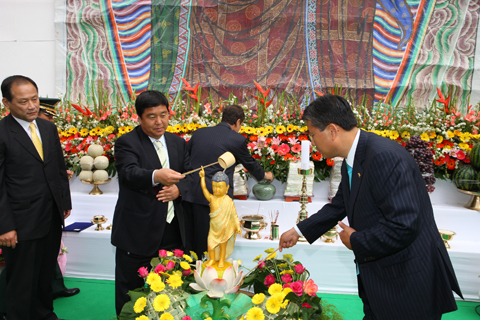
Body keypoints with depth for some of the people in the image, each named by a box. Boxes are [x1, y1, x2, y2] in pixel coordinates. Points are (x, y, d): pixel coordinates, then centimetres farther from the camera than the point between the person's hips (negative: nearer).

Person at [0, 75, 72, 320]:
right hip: (22, 224, -6)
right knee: (21, 283, 10)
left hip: (53, 218, 6)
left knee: (46, 274, 21)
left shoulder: (49, 128, 7)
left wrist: (65, 201, 13)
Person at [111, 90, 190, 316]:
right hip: (137, 233, -5)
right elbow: (130, 173, -27)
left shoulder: (178, 143, 9)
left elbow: (189, 175, 9)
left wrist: (179, 189, -14)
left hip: (172, 232, 5)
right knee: (129, 293, 12)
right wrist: (156, 176, -48)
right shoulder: (126, 143, -9)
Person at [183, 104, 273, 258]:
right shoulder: (237, 140, -2)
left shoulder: (199, 132, 11)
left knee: (190, 243, 15)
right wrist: (264, 175, 34)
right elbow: (250, 163, 13)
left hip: (190, 195, 5)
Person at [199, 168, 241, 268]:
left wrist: (238, 226, -11)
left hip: (225, 229, -2)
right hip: (213, 228, 2)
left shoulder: (228, 201, -14)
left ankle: (221, 260, 34)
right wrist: (202, 177, -18)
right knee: (211, 244, 5)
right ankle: (212, 259, 29)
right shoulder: (211, 198, -6)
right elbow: (204, 188, -12)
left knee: (223, 245, 13)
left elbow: (234, 214, -10)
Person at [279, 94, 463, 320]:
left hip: (408, 283, -8)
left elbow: (404, 226, -32)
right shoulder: (351, 163, 4)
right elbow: (339, 206, 19)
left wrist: (356, 241, -16)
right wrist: (298, 231, 21)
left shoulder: (386, 157, -27)